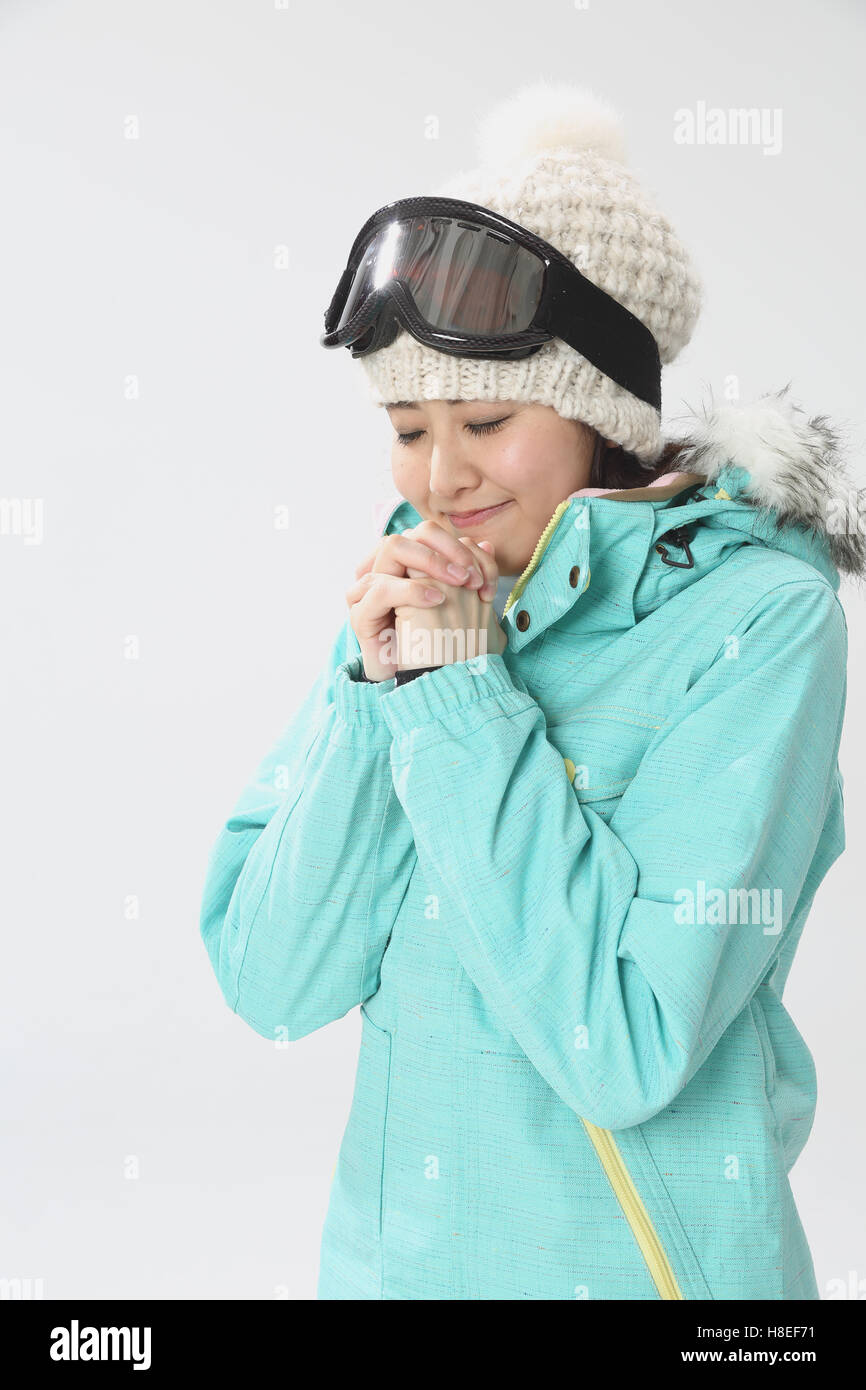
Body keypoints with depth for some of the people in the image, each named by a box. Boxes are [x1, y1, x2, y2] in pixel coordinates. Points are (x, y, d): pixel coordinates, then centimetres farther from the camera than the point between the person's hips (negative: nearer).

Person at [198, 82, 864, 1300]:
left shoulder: (758, 618, -17)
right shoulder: (411, 597, -3)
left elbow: (627, 1048, -24)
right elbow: (273, 986, -7)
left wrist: (459, 689, -22)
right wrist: (380, 686, -17)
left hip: (631, 1256, -4)